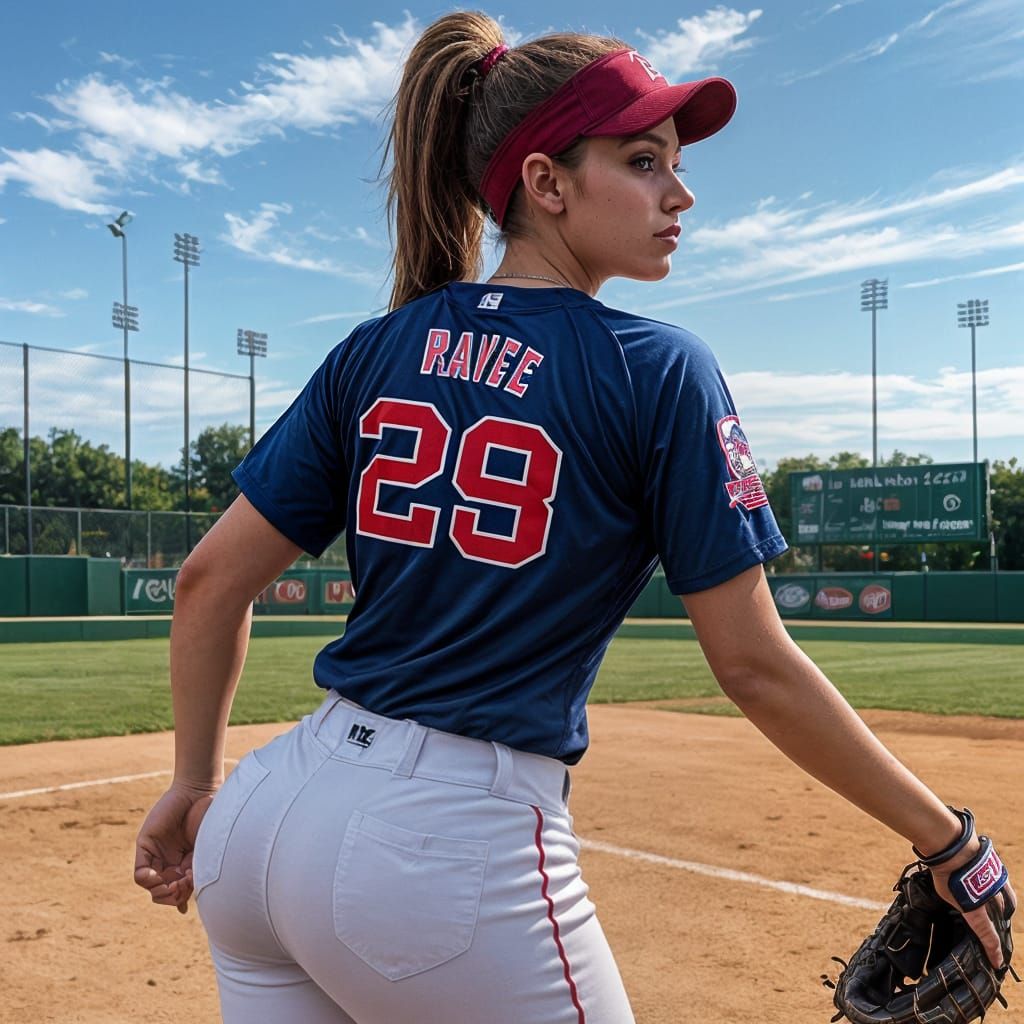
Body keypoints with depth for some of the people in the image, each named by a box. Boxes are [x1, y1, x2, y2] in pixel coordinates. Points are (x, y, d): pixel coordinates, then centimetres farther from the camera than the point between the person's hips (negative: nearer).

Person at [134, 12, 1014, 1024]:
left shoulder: (374, 350, 6)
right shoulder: (657, 370, -7)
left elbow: (211, 577, 5)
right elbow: (756, 665, -8)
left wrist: (195, 782, 18)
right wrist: (948, 841, 3)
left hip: (269, 810, 5)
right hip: (458, 846, -5)